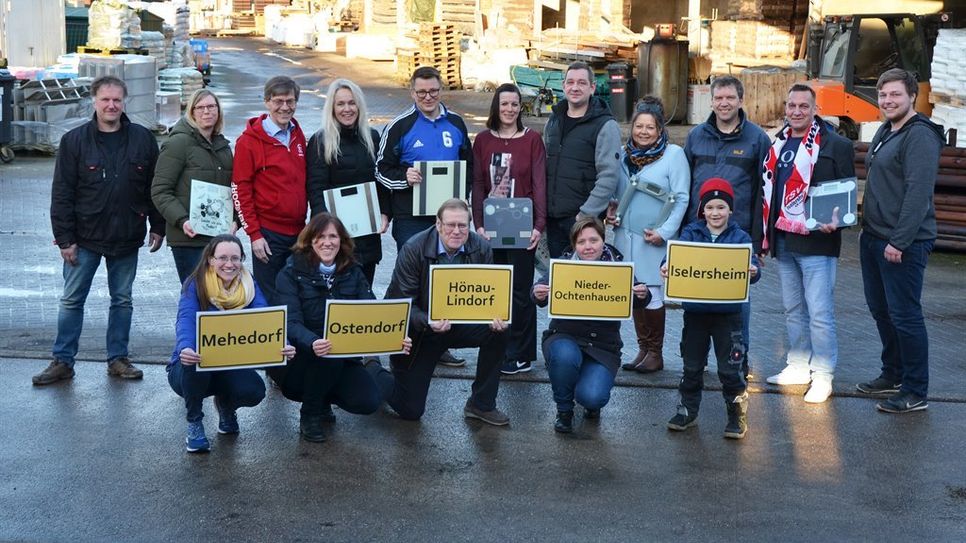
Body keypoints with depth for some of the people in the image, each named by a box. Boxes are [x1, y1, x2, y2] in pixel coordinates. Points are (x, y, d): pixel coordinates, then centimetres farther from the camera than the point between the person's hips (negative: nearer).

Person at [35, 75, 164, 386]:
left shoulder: (143, 139, 0)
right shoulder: (75, 141, -3)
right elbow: (61, 194, -4)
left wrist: (157, 227, 4)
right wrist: (64, 238, -8)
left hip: (127, 238, 1)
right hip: (84, 238, -1)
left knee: (122, 300, 11)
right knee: (72, 300, 4)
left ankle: (118, 358, 22)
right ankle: (63, 361, 13)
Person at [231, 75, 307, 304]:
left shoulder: (298, 136, 10)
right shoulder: (249, 141, -8)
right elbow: (240, 190, -8)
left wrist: (307, 224, 13)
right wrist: (254, 234, -11)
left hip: (298, 232, 5)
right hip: (268, 233, -5)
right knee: (269, 300, -1)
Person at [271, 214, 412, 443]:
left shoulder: (353, 273, 2)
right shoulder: (291, 273, -11)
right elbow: (291, 323, -24)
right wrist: (313, 344, -48)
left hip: (341, 359, 4)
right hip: (300, 358, -4)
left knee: (369, 401, -20)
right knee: (329, 353, -36)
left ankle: (323, 397, 14)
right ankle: (309, 415, -10)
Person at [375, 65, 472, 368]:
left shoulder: (456, 124, 10)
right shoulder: (400, 127, -3)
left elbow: (468, 165, 19)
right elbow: (382, 170, 0)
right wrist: (404, 178, -19)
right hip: (411, 218, -4)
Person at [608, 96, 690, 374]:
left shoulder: (673, 154, -5)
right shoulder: (622, 153, 10)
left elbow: (681, 199, -7)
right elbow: (613, 191, 22)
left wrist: (664, 232, -14)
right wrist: (609, 210, 2)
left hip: (653, 239, -5)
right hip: (625, 235, 5)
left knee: (652, 294, -4)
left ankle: (655, 352, 9)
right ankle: (643, 348, 20)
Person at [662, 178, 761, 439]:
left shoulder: (740, 237, -1)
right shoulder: (692, 232, 3)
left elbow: (750, 262, -14)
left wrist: (753, 271, -37)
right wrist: (667, 265, -34)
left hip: (728, 312, -2)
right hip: (695, 310, 2)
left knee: (729, 369, 2)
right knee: (692, 366, 14)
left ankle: (737, 415, 17)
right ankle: (688, 410, 28)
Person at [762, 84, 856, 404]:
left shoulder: (835, 145, -6)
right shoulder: (779, 144, 13)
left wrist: (835, 220, -23)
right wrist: (764, 237, 15)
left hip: (817, 243, -7)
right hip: (783, 241, 7)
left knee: (819, 311, -6)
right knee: (793, 308, 15)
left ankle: (822, 375, 2)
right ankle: (798, 366, 26)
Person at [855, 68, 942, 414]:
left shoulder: (920, 135, -15)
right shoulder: (884, 132, 15)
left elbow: (918, 193, -22)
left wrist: (899, 241, -24)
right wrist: (869, 229, 17)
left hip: (903, 244, -10)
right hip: (873, 237, 10)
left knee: (904, 315, -6)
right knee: (880, 310, 18)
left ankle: (915, 392, 2)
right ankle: (892, 374, 32)